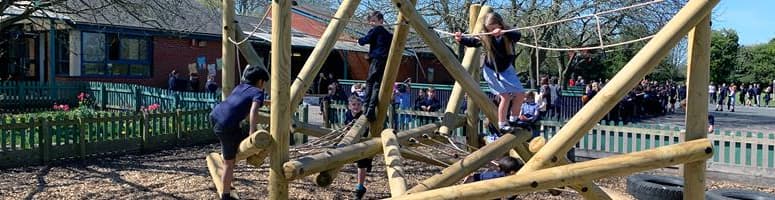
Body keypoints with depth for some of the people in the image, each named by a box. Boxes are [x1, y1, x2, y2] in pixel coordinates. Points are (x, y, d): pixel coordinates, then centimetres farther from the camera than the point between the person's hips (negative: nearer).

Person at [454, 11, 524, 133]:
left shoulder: (507, 33, -17)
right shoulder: (485, 37, -16)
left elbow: (518, 36, -37)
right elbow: (472, 42, -10)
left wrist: (503, 33, -54)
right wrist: (461, 39, -30)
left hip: (507, 69, 3)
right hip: (491, 70, -3)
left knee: (520, 94, 6)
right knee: (505, 96, -13)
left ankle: (513, 120, 24)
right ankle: (502, 125, -1)